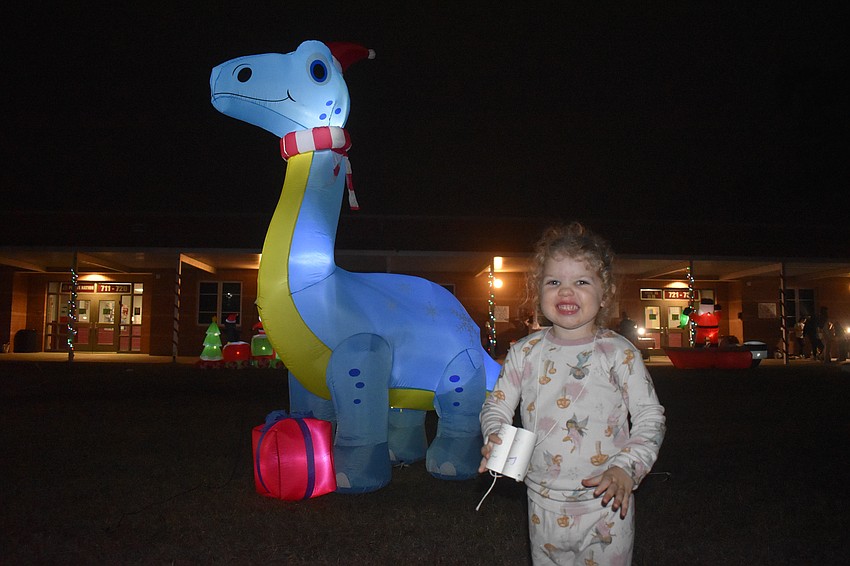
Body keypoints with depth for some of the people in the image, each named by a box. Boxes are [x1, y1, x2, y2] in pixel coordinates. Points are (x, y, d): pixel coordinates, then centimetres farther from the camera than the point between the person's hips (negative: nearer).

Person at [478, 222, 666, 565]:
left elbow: (649, 415, -6)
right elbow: (497, 405, 6)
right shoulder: (525, 352, -1)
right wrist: (494, 439, -14)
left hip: (606, 502, -2)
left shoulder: (618, 352, -7)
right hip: (544, 503, 2)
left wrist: (626, 468, -18)